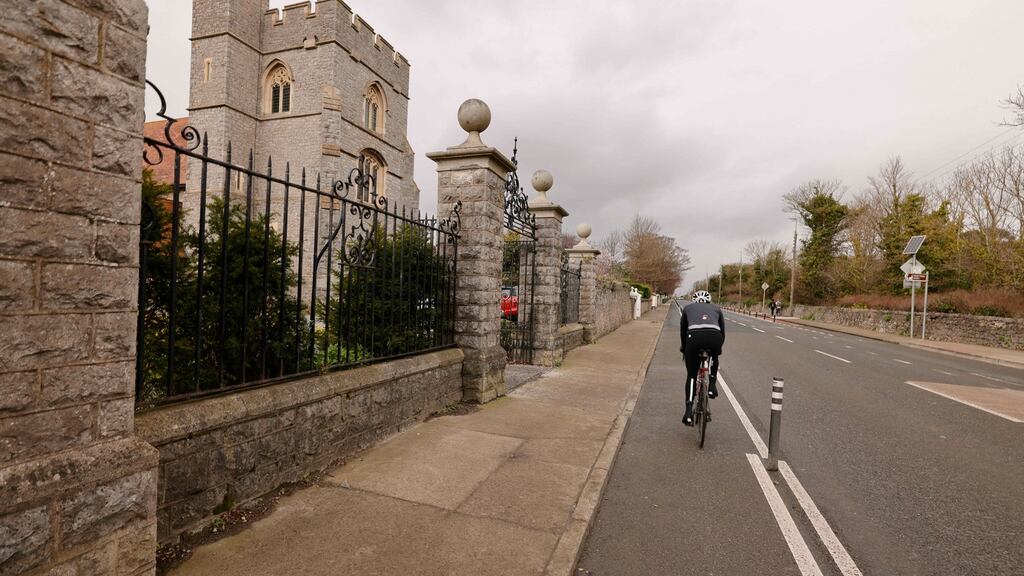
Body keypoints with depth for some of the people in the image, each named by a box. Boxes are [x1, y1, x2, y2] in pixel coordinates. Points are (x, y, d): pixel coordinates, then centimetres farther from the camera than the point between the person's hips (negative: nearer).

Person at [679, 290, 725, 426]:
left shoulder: (688, 308, 31)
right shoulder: (716, 309, 33)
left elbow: (683, 331, 36)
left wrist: (684, 348, 51)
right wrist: (718, 348, 51)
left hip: (694, 337, -1)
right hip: (714, 337, 1)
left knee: (691, 375, 16)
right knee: (714, 357, 40)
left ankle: (689, 410, 6)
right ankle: (712, 385, 29)